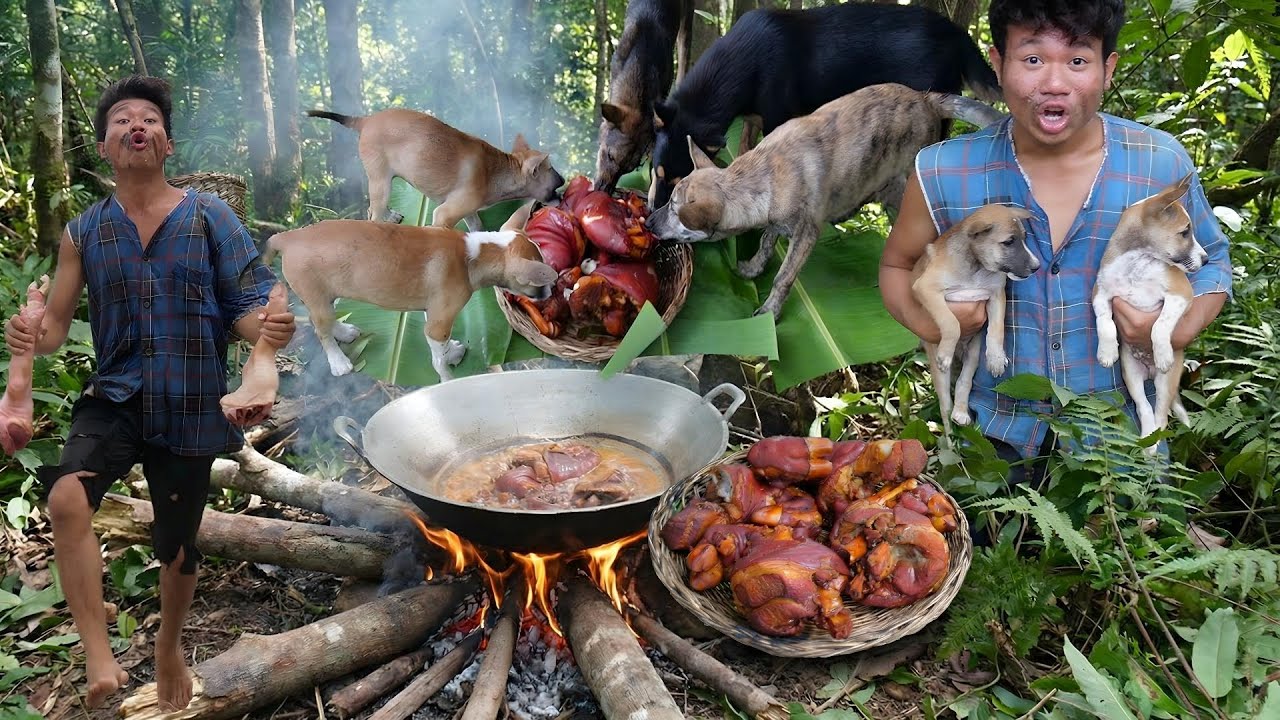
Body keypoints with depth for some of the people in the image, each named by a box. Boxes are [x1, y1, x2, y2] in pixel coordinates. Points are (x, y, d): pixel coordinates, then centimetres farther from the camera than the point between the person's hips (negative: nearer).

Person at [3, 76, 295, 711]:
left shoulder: (210, 217, -2)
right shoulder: (83, 234, 4)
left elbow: (246, 310, -4)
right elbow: (55, 325, 6)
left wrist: (268, 329, -28)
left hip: (189, 408, -1)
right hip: (114, 398, 1)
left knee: (178, 546, 12)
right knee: (66, 498, -29)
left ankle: (169, 649, 41)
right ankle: (99, 656, -17)